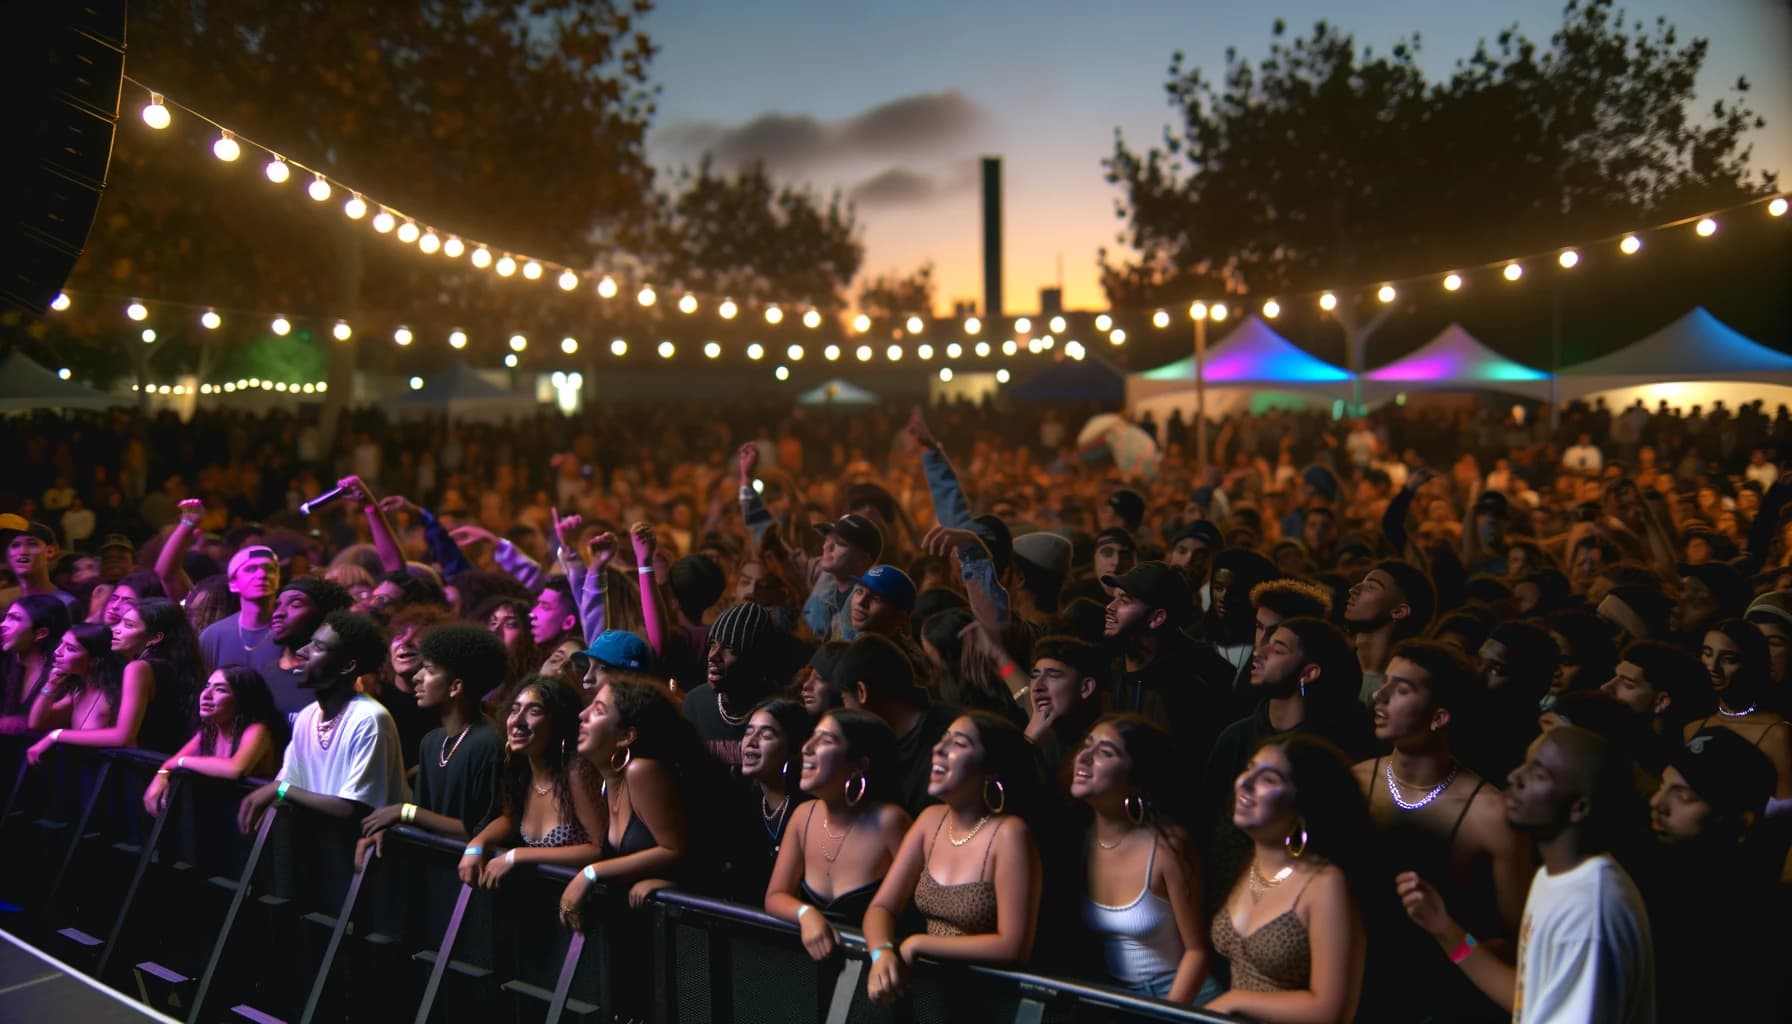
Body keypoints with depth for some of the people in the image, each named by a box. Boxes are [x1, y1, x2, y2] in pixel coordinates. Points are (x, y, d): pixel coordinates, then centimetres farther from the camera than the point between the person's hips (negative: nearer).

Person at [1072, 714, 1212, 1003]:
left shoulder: (1166, 845, -19)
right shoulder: (1078, 836, -5)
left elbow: (1196, 950, -11)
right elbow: (1083, 937, 7)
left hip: (1179, 996, -3)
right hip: (1112, 995, 3)